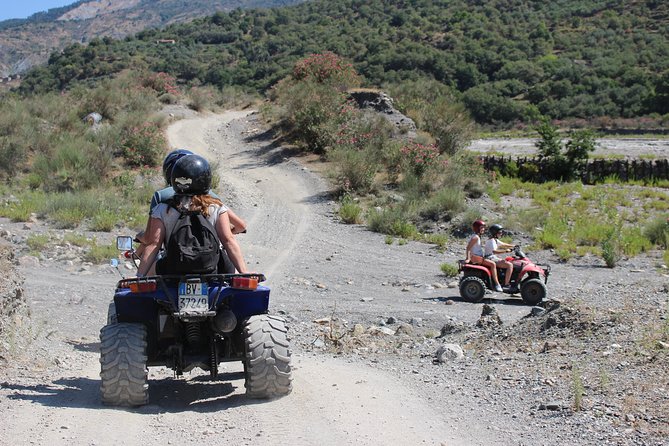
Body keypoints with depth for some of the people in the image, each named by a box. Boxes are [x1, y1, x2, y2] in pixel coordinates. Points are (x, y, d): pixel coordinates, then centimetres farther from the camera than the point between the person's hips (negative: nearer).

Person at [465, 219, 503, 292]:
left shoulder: (478, 237, 18)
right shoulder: (475, 237, -12)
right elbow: (468, 248, -20)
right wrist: (468, 258, -26)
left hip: (479, 257, 11)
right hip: (475, 257, -11)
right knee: (492, 264, -23)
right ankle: (497, 284, -25)